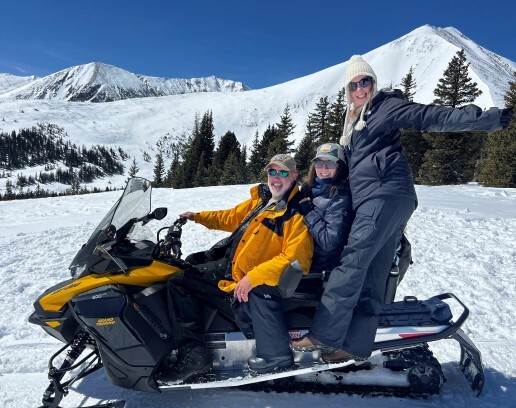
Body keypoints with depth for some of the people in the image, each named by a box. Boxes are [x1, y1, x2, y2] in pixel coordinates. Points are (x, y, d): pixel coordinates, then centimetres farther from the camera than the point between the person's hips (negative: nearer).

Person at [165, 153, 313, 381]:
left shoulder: (297, 213, -13)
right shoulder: (259, 199, 10)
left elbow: (294, 258, -24)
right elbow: (232, 218, 26)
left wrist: (253, 278, -28)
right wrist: (199, 217, 21)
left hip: (257, 286, -8)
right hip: (231, 269, 9)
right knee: (180, 282, 7)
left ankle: (277, 356, -15)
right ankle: (193, 354, 8)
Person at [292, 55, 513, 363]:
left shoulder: (387, 104, 5)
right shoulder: (355, 121, 29)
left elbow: (433, 117, -6)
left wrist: (491, 118, -16)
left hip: (386, 192, -8)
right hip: (369, 199, 8)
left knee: (354, 259, -19)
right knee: (371, 276, 2)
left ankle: (324, 334, -20)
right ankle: (356, 344, 2)